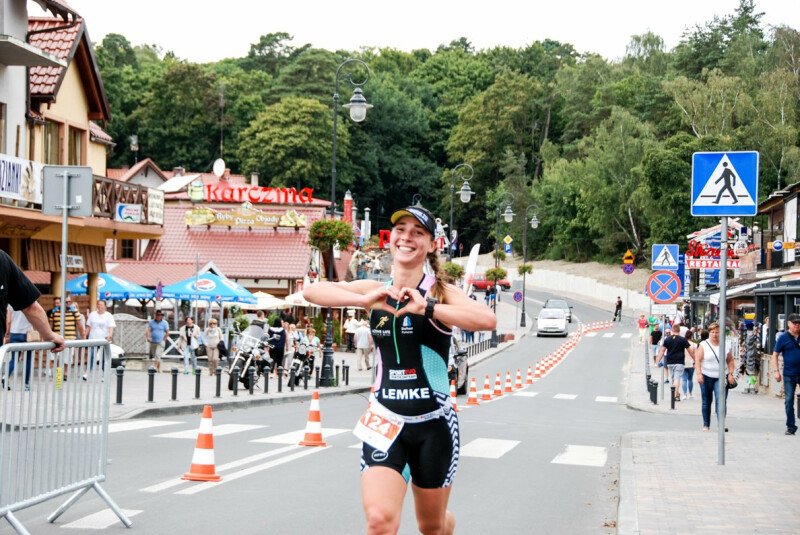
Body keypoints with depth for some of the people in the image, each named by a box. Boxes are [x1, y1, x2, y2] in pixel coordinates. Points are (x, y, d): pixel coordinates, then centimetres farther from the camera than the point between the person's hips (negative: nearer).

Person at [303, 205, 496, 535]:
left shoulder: (440, 293, -6)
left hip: (434, 424, -1)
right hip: (385, 420, 1)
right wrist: (364, 300, -25)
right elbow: (311, 291, -11)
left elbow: (487, 321, -25)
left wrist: (426, 308, -32)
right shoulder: (375, 290, 2)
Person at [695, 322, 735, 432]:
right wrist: (699, 374, -17)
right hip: (706, 377, 0)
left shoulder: (725, 345, 6)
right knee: (706, 401, 9)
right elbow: (698, 360, -6)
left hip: (721, 377, 0)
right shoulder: (703, 345, -1)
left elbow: (730, 361, 11)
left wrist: (730, 374, 0)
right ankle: (706, 425, 18)